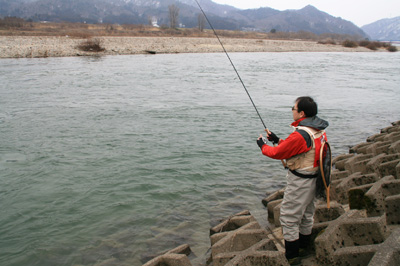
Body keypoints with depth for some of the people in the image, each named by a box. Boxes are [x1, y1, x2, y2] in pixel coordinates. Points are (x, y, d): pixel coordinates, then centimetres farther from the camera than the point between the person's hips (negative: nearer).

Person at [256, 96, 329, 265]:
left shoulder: (300, 135, -27)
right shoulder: (319, 130, 2)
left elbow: (278, 153, -17)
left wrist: (262, 145, 1)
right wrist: (278, 140, 12)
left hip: (300, 182, -9)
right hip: (314, 179, 9)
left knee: (289, 218, 4)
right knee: (306, 214, 24)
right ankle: (304, 246, 41)